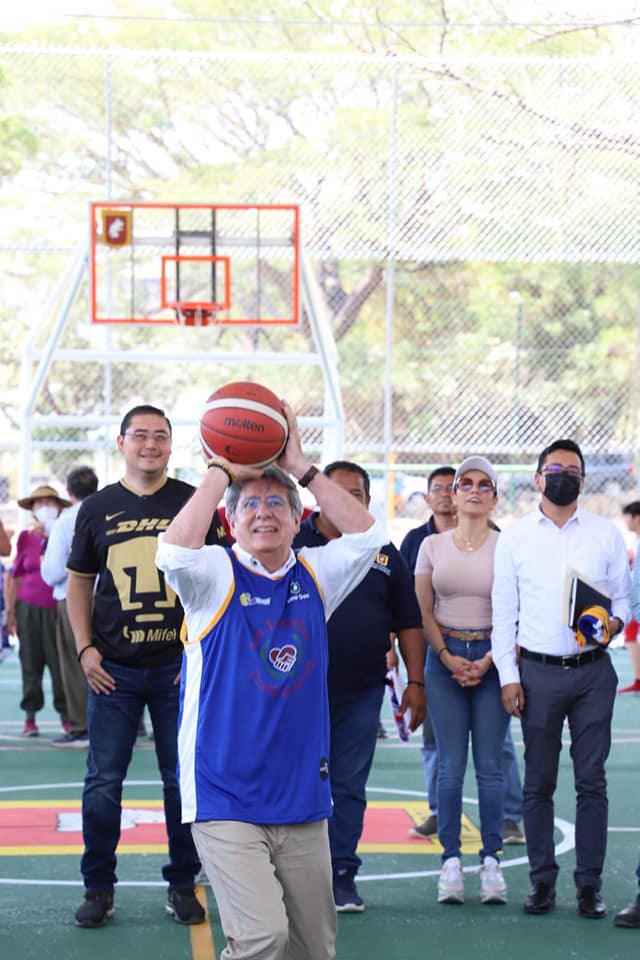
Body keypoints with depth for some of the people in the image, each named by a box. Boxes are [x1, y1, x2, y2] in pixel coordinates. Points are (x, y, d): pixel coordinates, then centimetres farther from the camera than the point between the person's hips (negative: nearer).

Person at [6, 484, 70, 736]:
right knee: (31, 662, 4)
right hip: (29, 608, 1)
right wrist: (10, 609, 7)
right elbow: (16, 576, 9)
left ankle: (66, 716, 7)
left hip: (58, 608, -1)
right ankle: (30, 717, 11)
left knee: (60, 663, -2)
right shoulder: (26, 538, 6)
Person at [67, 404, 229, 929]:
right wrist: (85, 648, 1)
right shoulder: (98, 508, 6)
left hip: (179, 667, -1)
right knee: (104, 781, 3)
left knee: (183, 780, 5)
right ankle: (99, 888, 14)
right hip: (114, 669, 1)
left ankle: (183, 885, 17)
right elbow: (79, 581, 12)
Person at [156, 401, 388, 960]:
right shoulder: (217, 576, -3)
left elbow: (368, 534, -4)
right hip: (225, 801, -5)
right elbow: (174, 551, -24)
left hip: (303, 800, 5)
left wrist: (301, 468, -6)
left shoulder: (315, 575, 9)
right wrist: (223, 471, -14)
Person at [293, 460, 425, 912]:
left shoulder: (384, 554, 9)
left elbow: (409, 623, 11)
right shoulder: (292, 542, 1)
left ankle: (342, 876, 15)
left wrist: (416, 682, 5)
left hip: (361, 693, 2)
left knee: (350, 788, 7)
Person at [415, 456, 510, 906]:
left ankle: (491, 861, 5)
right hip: (444, 657, 1)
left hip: (492, 658, -1)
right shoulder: (432, 546, 7)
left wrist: (487, 661, -10)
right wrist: (448, 658, -6)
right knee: (450, 766, 1)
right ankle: (451, 861, 5)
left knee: (490, 766, -1)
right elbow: (423, 611, 7)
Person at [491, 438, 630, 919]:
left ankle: (589, 884, 7)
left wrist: (614, 622, -13)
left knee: (591, 781, 1)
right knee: (539, 783, 4)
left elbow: (624, 595, 11)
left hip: (593, 671, 0)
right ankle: (542, 881, 13)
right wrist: (508, 676, -2)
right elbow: (503, 610, 5)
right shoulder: (515, 536, 5)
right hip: (539, 672, 0)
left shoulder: (606, 534, 6)